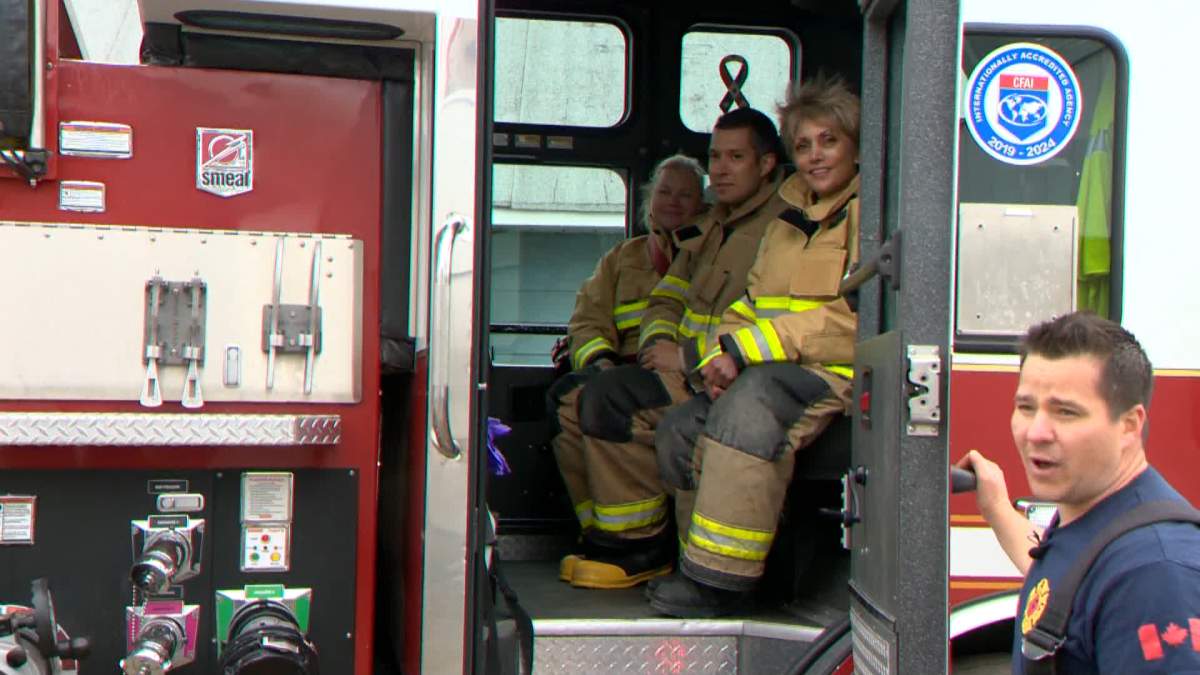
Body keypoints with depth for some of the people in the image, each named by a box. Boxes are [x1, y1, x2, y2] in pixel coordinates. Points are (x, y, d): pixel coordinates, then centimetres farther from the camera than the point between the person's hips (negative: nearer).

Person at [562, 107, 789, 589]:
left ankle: (640, 545, -13)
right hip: (688, 374, 10)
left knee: (611, 396, -25)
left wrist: (687, 357, -17)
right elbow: (666, 301, 26)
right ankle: (607, 534, 1)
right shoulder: (711, 229, 21)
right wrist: (659, 340, 1)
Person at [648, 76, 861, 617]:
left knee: (750, 406, -34)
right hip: (771, 373, 9)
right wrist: (722, 356, -2)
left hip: (843, 371, -9)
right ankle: (701, 567, 5)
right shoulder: (788, 222, 23)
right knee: (679, 431, -5)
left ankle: (720, 581, -29)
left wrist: (748, 349, -17)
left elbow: (855, 319, -16)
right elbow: (751, 304, 22)